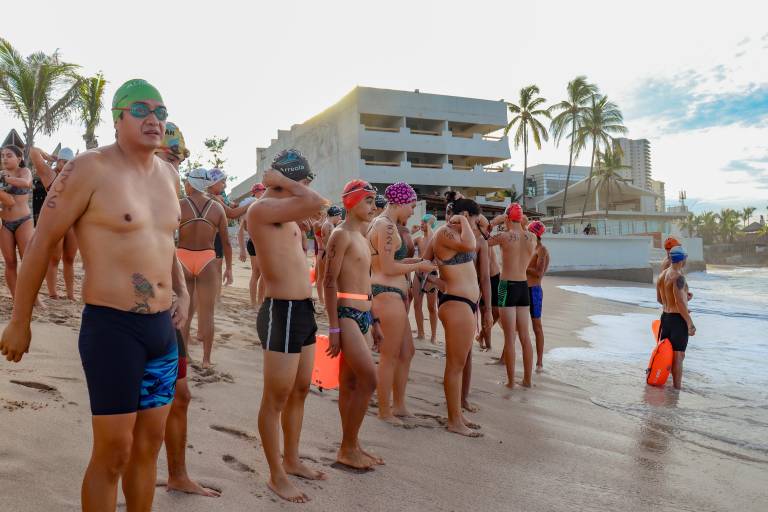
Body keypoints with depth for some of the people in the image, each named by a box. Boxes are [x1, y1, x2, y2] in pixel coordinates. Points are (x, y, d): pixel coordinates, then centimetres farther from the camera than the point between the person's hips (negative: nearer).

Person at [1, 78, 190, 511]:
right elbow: (42, 241, -6)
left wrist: (183, 291, 11)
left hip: (163, 327, 7)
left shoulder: (166, 173, 11)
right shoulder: (91, 169, -10)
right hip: (111, 327, -6)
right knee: (114, 451, 0)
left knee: (149, 444, 16)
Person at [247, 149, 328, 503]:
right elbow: (317, 202, -28)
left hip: (303, 310, 10)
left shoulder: (284, 214, 13)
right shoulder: (262, 209, -17)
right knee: (276, 399, 5)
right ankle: (276, 476, 20)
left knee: (300, 391, 20)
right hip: (283, 313, -10)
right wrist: (282, 181, -14)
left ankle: (292, 460, 37)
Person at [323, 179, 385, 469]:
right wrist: (334, 328, -18)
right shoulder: (341, 235, -10)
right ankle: (347, 448, 3)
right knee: (368, 380, -10)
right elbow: (329, 281, -15)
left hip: (363, 316, 9)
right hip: (347, 315, -9)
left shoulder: (361, 238, 18)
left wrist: (373, 320, 20)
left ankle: (351, 447, 20)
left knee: (351, 384, 12)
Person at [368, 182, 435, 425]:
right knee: (390, 357, 1)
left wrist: (414, 261, 13)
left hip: (391, 296, 11)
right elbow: (388, 268, -19)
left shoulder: (380, 223, 17)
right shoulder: (386, 225, -15)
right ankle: (385, 412, 14)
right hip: (388, 294, -11)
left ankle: (399, 406, 29)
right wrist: (419, 266, -7)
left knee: (407, 351, 19)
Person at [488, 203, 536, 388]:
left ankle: (511, 381, 6)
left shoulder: (504, 236, -11)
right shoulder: (532, 238, 2)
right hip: (524, 286, 5)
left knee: (510, 336, 0)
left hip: (507, 286, -5)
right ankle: (527, 379, 18)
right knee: (525, 335, 12)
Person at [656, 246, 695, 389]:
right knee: (678, 355, -1)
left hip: (665, 317, 8)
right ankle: (677, 387, 3)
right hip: (678, 319, -8)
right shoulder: (678, 276, -18)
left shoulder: (662, 274, 9)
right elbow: (680, 302, -24)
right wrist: (690, 324, -19)